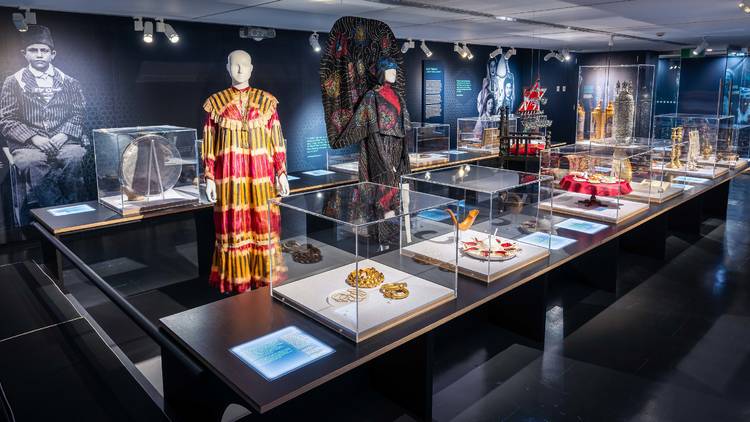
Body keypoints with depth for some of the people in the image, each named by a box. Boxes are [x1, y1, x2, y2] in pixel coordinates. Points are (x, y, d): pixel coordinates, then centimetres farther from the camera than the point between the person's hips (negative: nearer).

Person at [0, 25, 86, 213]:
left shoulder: (69, 83, 19)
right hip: (27, 145, -1)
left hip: (63, 142, 1)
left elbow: (78, 114, 11)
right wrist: (33, 138, -9)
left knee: (77, 158, -34)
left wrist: (64, 135, -8)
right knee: (33, 163, -35)